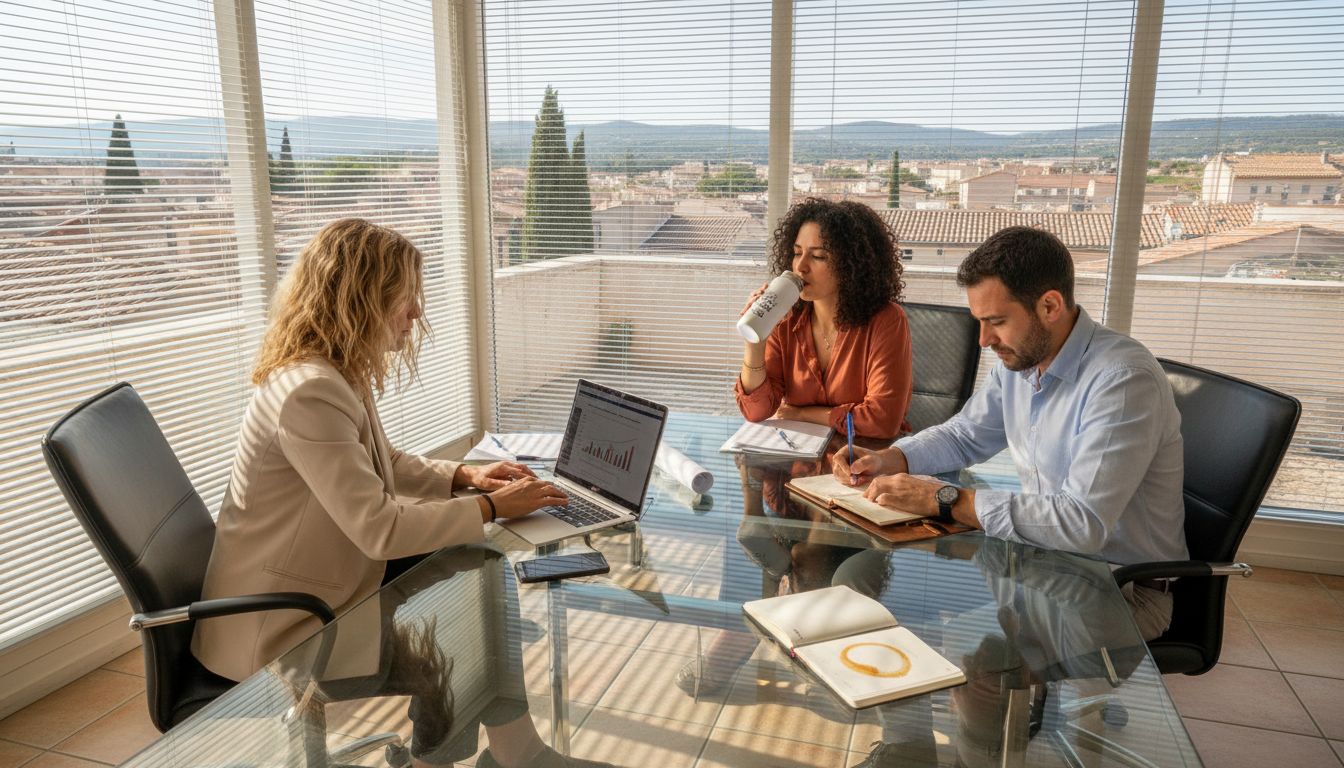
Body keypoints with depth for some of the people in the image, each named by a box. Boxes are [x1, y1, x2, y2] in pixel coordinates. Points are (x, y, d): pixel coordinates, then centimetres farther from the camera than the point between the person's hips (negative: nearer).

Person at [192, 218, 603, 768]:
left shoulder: (335, 374, 2)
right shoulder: (310, 392, -29)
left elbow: (384, 464, 16)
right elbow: (380, 529, -31)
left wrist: (464, 476, 1)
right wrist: (490, 507, -20)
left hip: (323, 577, 9)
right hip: (281, 627, -9)